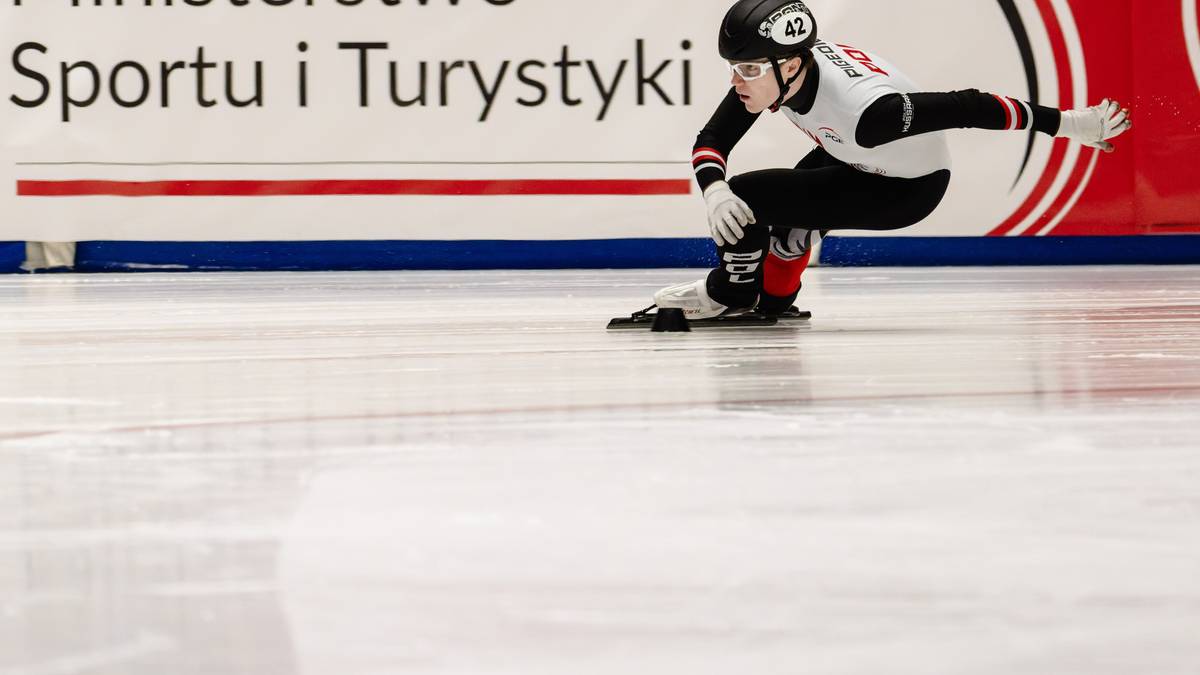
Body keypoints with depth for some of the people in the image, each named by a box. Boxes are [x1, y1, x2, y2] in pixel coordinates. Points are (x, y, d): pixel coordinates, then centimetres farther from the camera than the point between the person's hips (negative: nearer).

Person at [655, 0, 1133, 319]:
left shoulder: (863, 109, -43)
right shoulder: (769, 70, -22)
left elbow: (964, 108, -37)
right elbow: (710, 142, -14)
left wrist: (1068, 124, -32)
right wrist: (715, 192, -36)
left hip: (906, 189, -7)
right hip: (854, 162, 7)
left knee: (750, 198, -17)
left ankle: (732, 293, 9)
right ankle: (773, 301, 43)